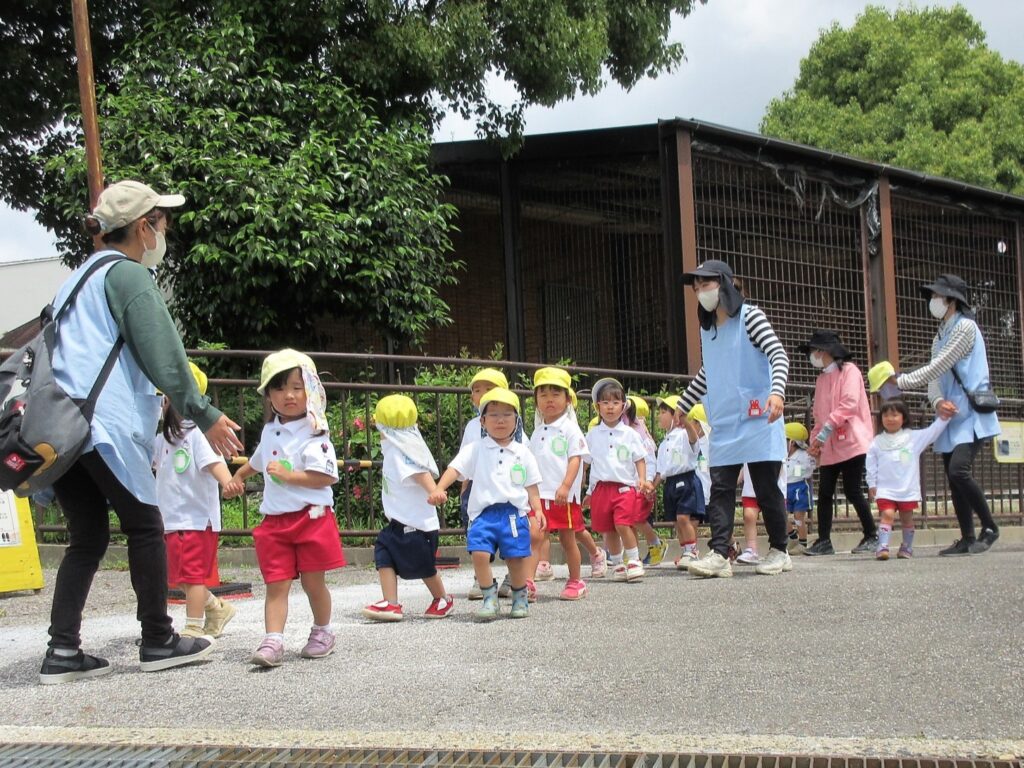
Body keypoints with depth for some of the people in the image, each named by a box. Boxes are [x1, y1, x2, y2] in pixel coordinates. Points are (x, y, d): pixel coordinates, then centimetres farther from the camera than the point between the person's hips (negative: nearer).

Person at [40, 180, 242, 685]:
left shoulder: (78, 278, 23)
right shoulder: (128, 274, -5)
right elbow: (163, 356, -11)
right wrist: (204, 416, -4)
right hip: (107, 423, -8)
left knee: (86, 538, 11)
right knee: (145, 528, 4)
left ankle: (62, 652, 5)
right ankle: (158, 642, 12)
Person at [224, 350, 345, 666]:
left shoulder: (314, 433, -9)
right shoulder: (270, 431, 13)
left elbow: (326, 477, -18)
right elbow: (258, 460, 35)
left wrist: (289, 475, -21)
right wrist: (238, 477, 28)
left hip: (311, 517, -5)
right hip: (275, 520, 5)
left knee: (312, 581, 5)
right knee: (276, 584, -2)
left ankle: (322, 632, 25)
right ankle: (272, 641, -8)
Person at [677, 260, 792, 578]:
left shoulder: (749, 316, -5)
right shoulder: (707, 329, 15)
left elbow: (779, 355, -15)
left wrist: (777, 392, -31)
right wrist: (682, 406, 30)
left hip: (757, 422, -6)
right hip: (723, 427, 6)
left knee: (766, 489, 1)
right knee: (720, 489, -4)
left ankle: (780, 552, 14)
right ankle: (719, 554, -8)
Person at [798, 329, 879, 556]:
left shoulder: (849, 371, -3)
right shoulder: (821, 379, 20)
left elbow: (849, 404, -16)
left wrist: (827, 429, -20)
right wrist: (815, 440, 8)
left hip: (851, 443, -7)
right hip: (828, 447, 7)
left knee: (852, 491, -7)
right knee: (825, 493, 1)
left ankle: (871, 536, 6)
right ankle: (824, 541, 4)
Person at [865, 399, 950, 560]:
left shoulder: (914, 437, 5)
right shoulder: (877, 442, 5)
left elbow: (933, 432, 2)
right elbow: (871, 464, 7)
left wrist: (943, 417, -10)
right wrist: (872, 484, 4)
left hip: (908, 489, 1)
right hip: (885, 489, -1)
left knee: (907, 518, 10)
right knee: (887, 515, -14)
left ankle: (907, 547, 22)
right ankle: (882, 547, -20)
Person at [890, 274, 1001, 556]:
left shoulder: (965, 327, -6)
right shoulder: (940, 336, 20)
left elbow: (937, 368, -14)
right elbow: (934, 376, 8)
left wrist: (900, 382, -12)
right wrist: (938, 402, -13)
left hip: (970, 415, -8)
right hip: (951, 417, 8)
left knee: (959, 470, -22)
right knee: (954, 478, 5)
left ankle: (989, 527, -8)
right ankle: (967, 538, 10)